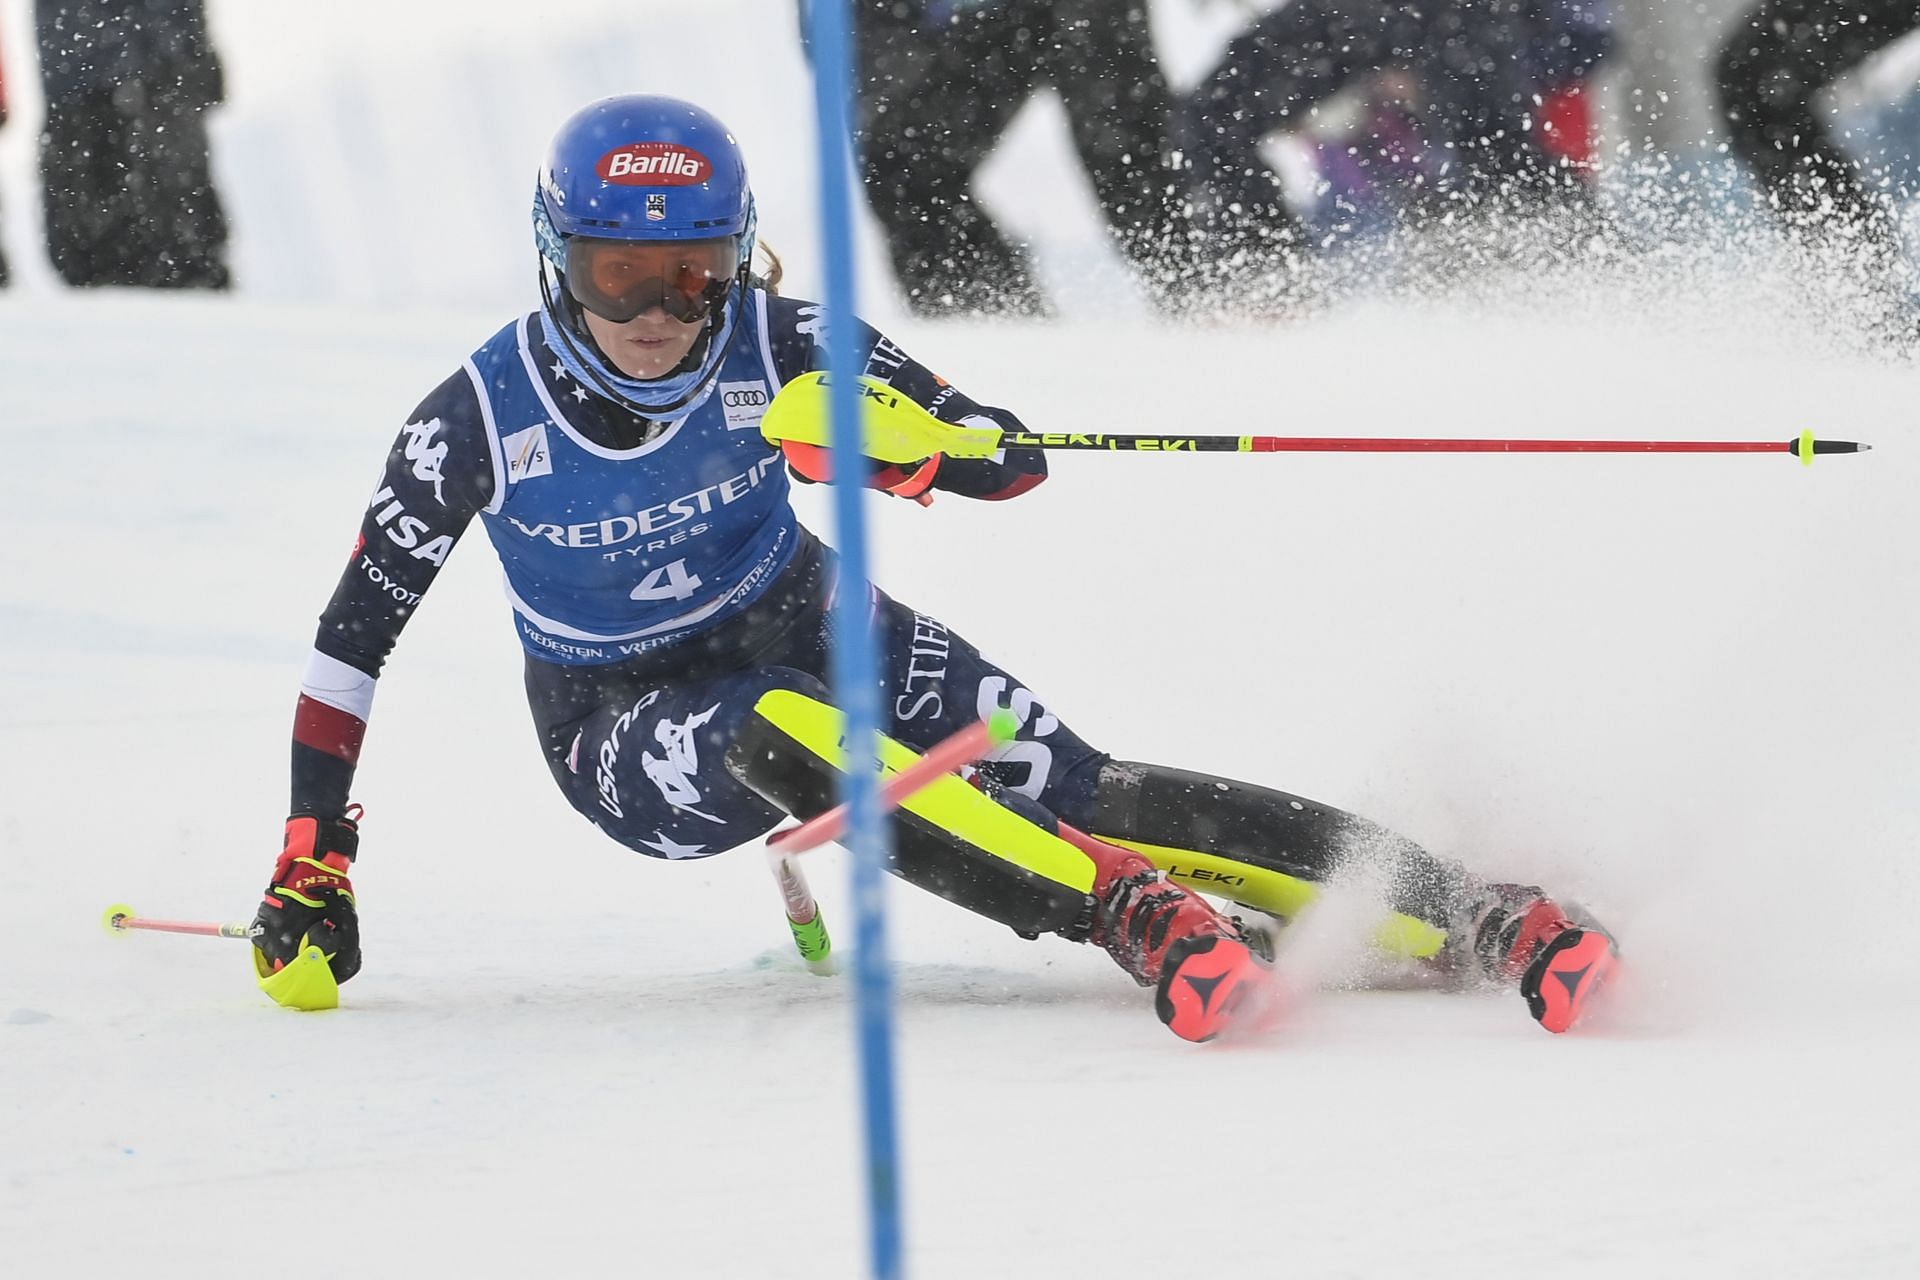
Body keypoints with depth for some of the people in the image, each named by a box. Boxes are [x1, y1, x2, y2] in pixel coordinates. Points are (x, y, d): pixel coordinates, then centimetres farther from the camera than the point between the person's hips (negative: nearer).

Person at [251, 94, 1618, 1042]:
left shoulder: (776, 347, -19)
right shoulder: (478, 423, -20)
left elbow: (1013, 465, -22)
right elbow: (354, 631, -10)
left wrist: (883, 440, -43)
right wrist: (313, 862, -11)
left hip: (812, 631, 1)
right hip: (632, 732, -1)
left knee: (1085, 794, -19)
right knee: (785, 739, -37)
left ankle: (1471, 907, -22)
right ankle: (1134, 918, -42)